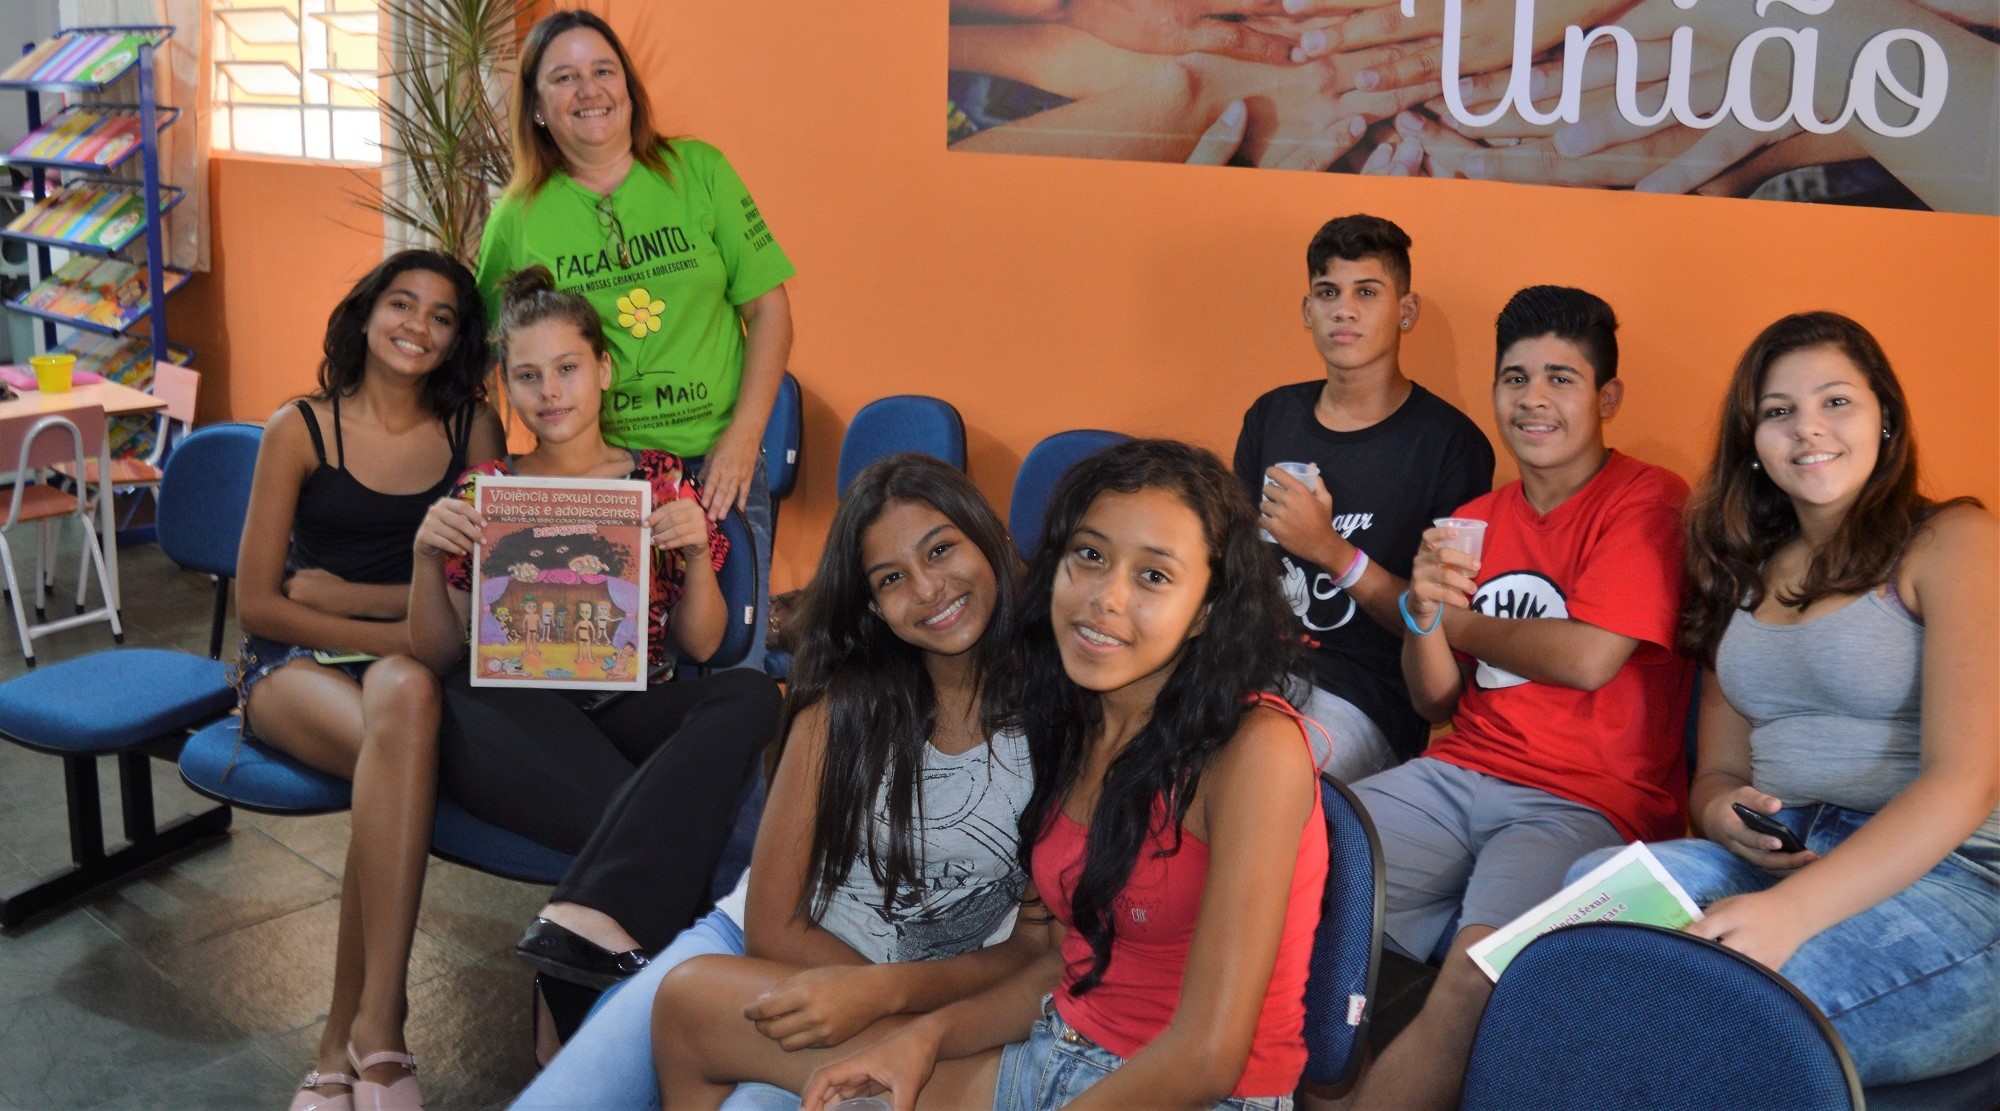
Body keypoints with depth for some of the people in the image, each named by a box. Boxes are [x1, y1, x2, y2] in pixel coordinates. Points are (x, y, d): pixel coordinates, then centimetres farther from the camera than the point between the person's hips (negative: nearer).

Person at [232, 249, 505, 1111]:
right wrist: (402, 629, -11)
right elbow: (258, 604, -1)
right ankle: (375, 1031, -30)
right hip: (298, 663, -1)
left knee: (404, 697, -38)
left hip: (418, 662, 1)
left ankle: (346, 1039, -33)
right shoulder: (300, 431, 2)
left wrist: (342, 593, -5)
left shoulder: (471, 429, 7)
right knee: (399, 744, -37)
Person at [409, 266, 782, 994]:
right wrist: (427, 557, -8)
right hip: (516, 739, 0)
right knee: (464, 705, -36)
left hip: (633, 722, 1)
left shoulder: (660, 480, 13)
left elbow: (701, 646, 9)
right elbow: (436, 655, 10)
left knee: (750, 694, -30)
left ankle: (591, 915, -42)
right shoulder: (483, 492, 13)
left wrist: (697, 554, -10)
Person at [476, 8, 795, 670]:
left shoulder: (699, 170, 2)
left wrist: (743, 437, -6)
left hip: (717, 466, 0)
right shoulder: (516, 218, 2)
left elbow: (767, 306, 2)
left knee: (732, 668, 1)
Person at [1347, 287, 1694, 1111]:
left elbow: (1588, 658, -15)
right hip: (1460, 775, 6)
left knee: (1476, 982, -33)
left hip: (1588, 802, -6)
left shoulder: (1648, 503, -2)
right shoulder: (1477, 520, 15)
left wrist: (1459, 621, 1)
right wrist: (1423, 616, -7)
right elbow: (1435, 703, 15)